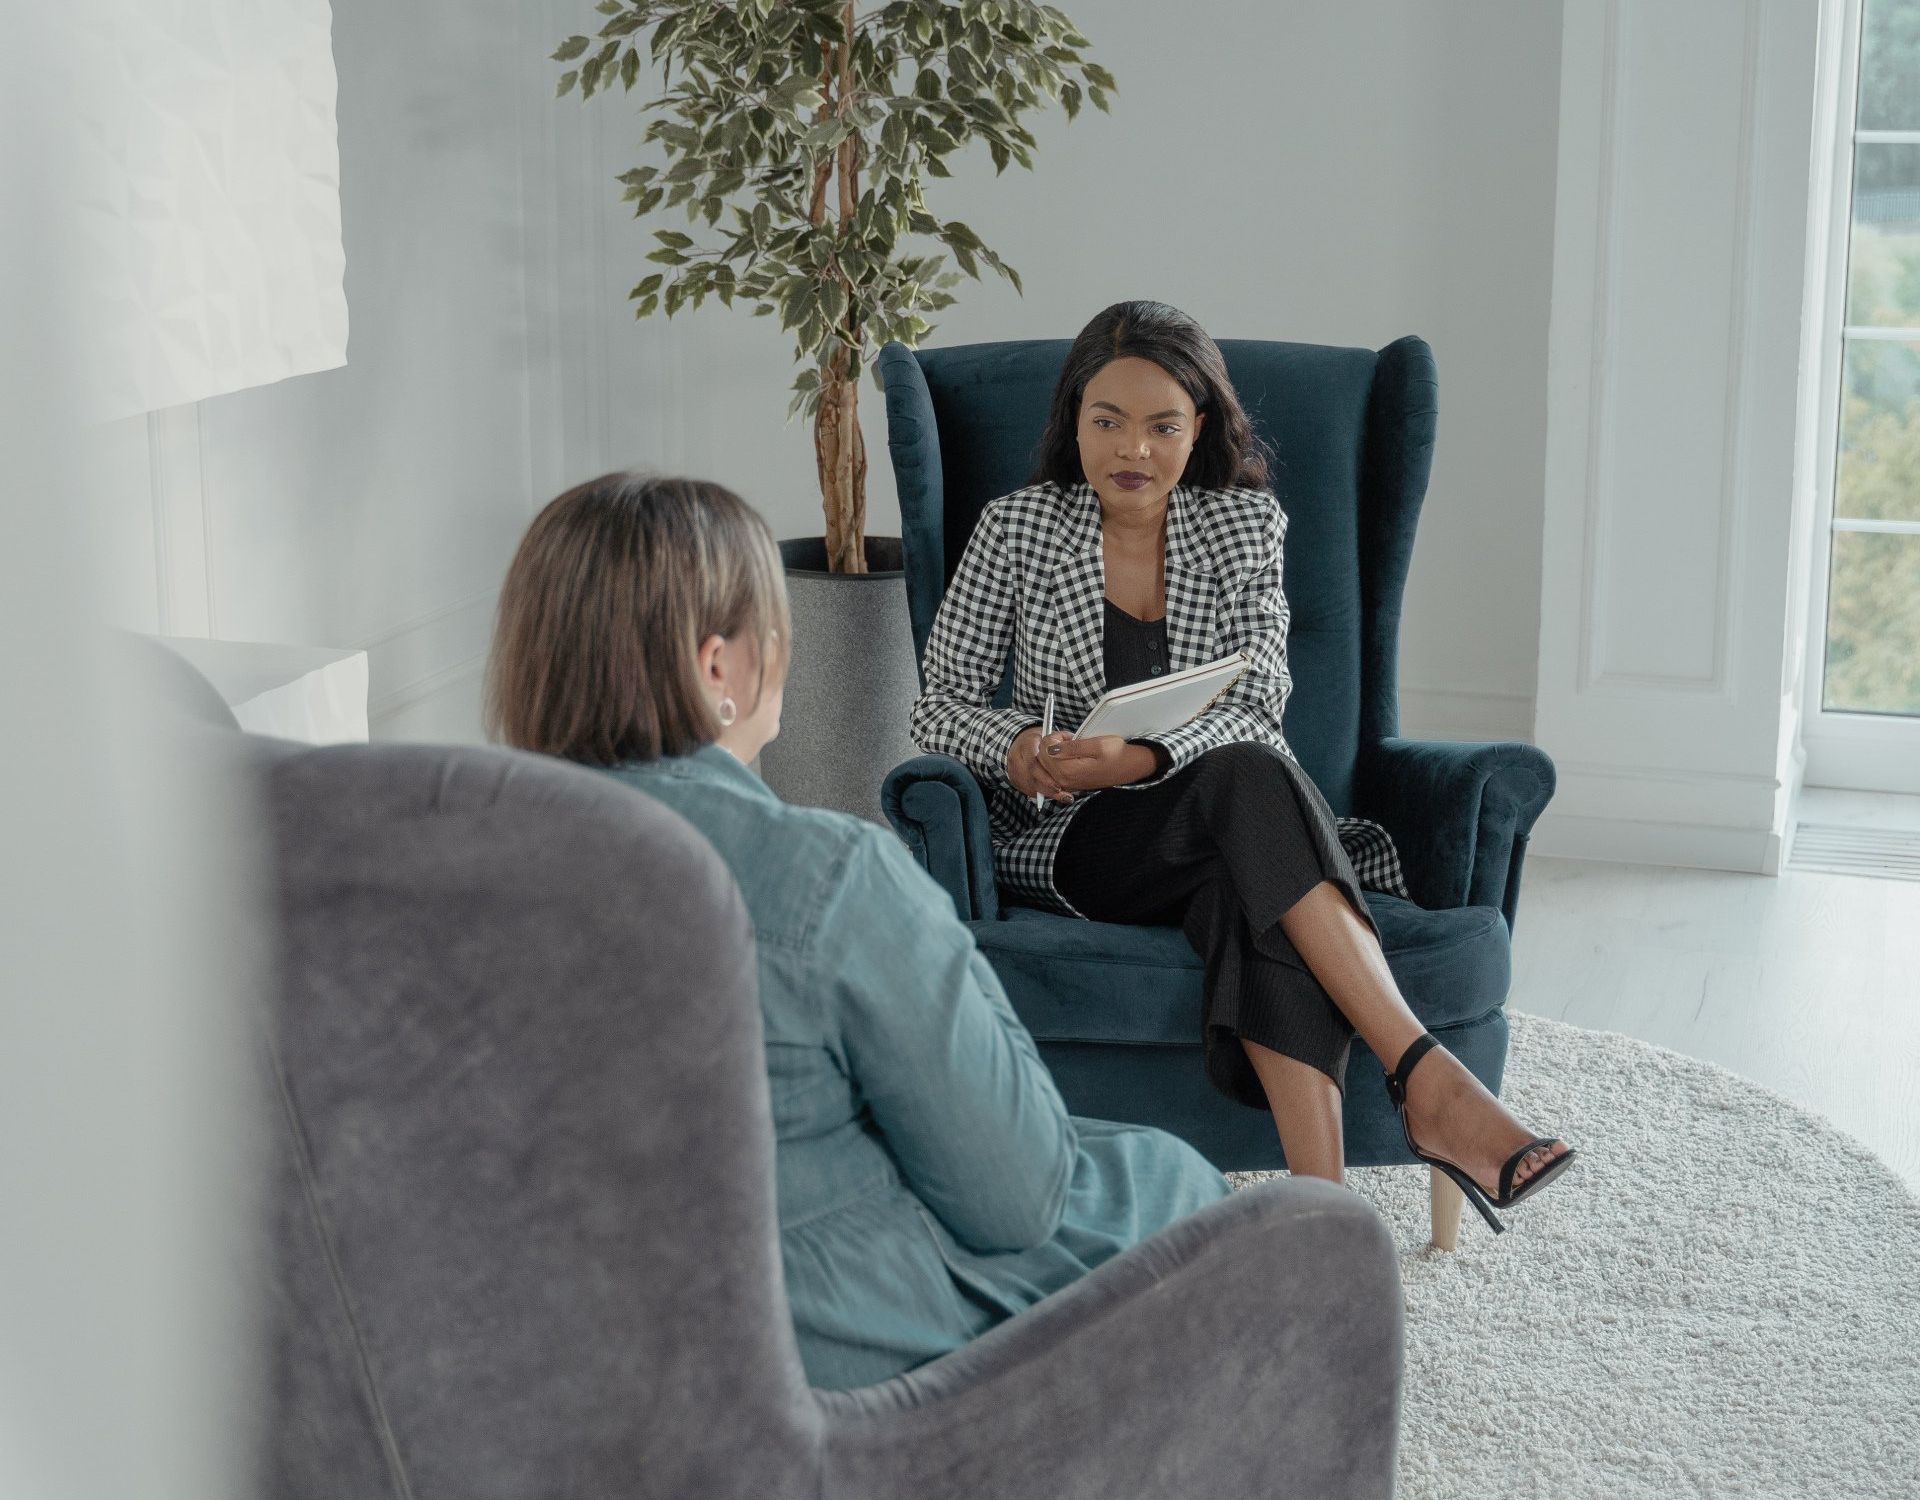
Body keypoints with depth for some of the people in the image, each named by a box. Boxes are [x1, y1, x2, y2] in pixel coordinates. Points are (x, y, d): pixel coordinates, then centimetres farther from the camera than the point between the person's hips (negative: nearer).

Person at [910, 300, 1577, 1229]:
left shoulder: (1245, 525, 7)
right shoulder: (1017, 530, 3)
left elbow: (1257, 707, -6)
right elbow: (941, 705, 4)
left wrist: (1142, 758, -26)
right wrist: (1017, 749, -19)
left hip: (1227, 829, 2)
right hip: (1068, 841, -2)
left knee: (1251, 894, -38)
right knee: (1248, 782, -35)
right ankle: (1429, 1081, -45)